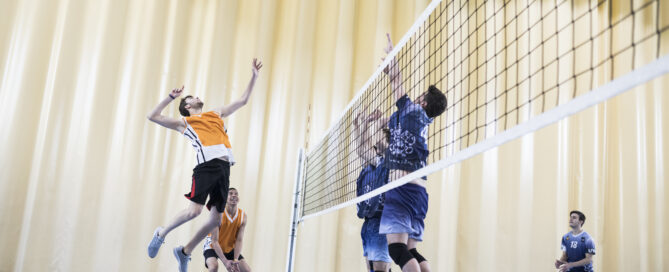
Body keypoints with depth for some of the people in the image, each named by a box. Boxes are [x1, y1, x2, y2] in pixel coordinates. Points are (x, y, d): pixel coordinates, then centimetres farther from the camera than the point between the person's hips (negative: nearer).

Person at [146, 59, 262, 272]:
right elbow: (153, 116, 14)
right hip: (206, 165, -5)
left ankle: (185, 251, 20)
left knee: (216, 219, 2)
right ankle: (161, 234, 8)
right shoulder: (184, 123, 18)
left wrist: (254, 77, 31)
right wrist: (171, 97, 11)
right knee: (194, 210, -19)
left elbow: (243, 100, 36)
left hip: (224, 167, 5)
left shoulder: (217, 113, 31)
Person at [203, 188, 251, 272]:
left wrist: (235, 260, -27)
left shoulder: (243, 216, -14)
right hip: (213, 246, -5)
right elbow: (214, 241, -27)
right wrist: (225, 261, -35)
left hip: (230, 248, 5)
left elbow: (239, 240, -14)